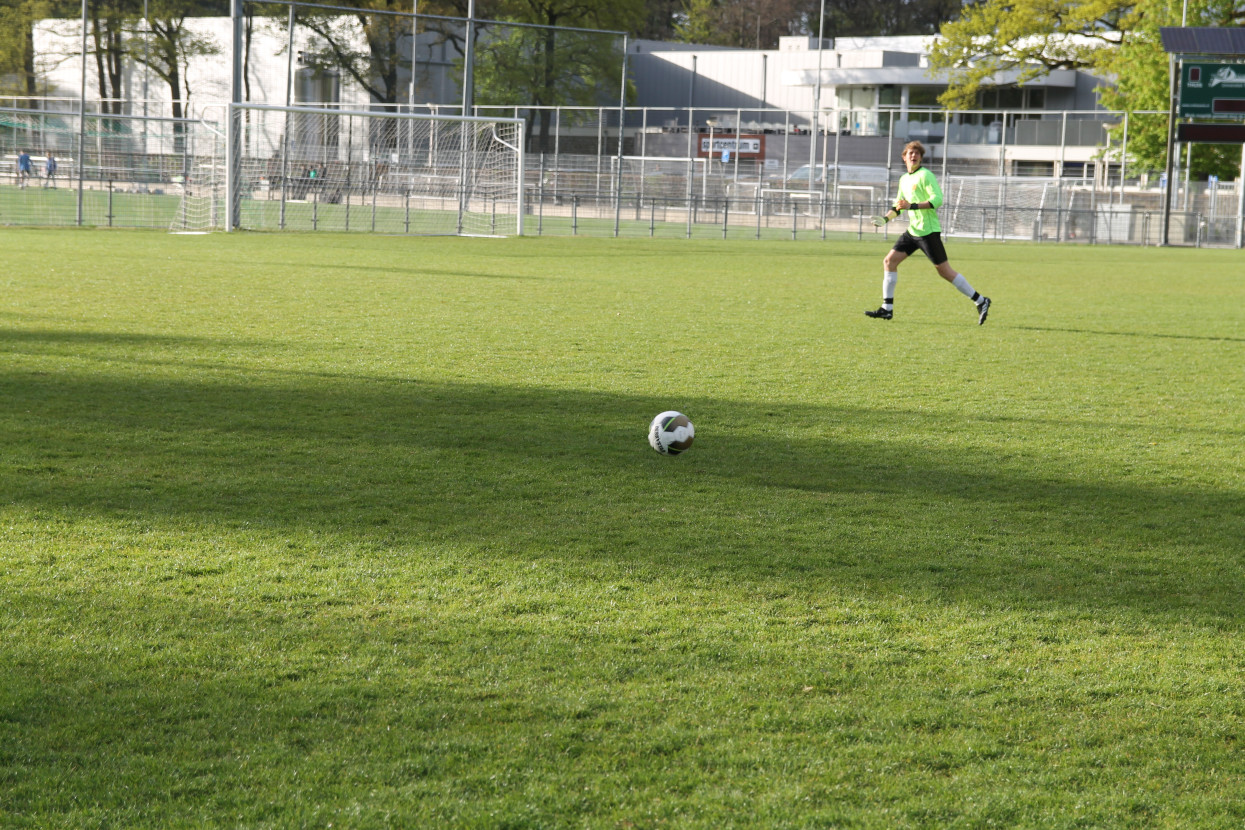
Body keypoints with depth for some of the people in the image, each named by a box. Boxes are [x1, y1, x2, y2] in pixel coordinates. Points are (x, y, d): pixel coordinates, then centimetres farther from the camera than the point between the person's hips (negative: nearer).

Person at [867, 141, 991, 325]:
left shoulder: (925, 175, -9)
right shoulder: (904, 180, 17)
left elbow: (937, 199, -20)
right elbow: (899, 206, 27)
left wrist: (912, 206, -25)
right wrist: (885, 218, 10)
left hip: (928, 231, -8)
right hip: (912, 231, 8)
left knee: (944, 270, -7)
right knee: (889, 261, 2)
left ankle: (980, 301, 0)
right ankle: (887, 309, 5)